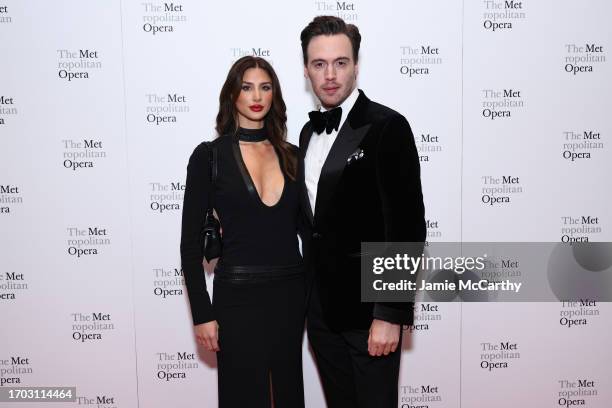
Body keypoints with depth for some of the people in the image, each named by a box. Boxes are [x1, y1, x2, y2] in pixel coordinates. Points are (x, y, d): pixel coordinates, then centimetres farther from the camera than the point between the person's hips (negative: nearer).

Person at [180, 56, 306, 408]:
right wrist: (203, 314, -8)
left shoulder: (291, 155, 6)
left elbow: (303, 227, 11)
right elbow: (191, 241, -5)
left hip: (291, 292, 4)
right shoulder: (209, 155, -5)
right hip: (239, 295, -4)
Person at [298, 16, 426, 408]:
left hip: (368, 308, -6)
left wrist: (390, 314, -18)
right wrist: (308, 298, 13)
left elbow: (407, 226, -16)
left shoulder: (387, 127, -13)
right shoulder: (310, 132, 9)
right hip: (321, 309, 7)